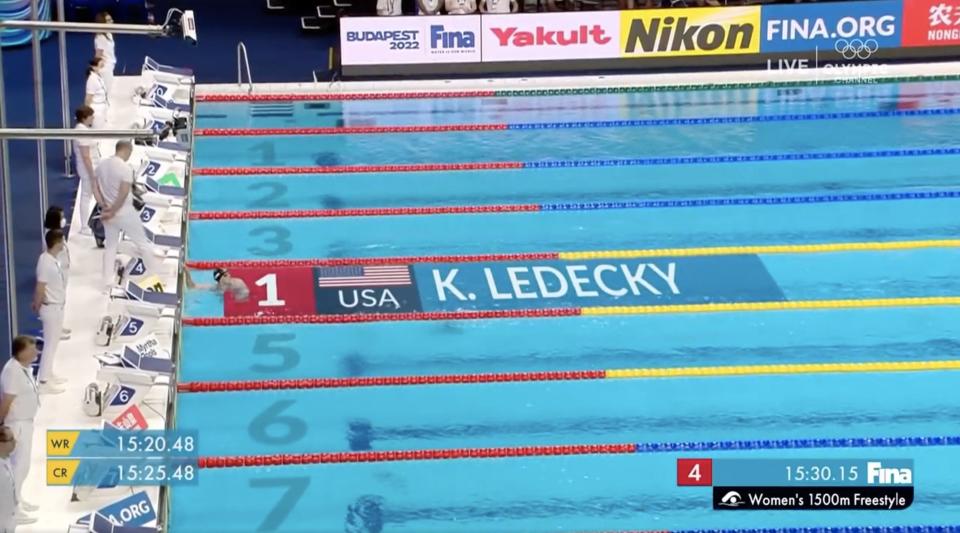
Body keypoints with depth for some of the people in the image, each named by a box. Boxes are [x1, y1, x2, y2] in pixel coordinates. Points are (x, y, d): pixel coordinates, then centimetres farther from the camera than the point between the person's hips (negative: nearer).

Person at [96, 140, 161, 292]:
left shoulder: (102, 165, 3)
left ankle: (108, 282, 17)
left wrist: (105, 205, 2)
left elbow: (97, 187, 6)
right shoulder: (125, 168, -20)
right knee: (143, 244, 10)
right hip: (125, 213, -6)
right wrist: (112, 211, -16)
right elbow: (123, 194, -24)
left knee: (110, 246, 17)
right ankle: (156, 275, 20)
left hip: (107, 212, 6)